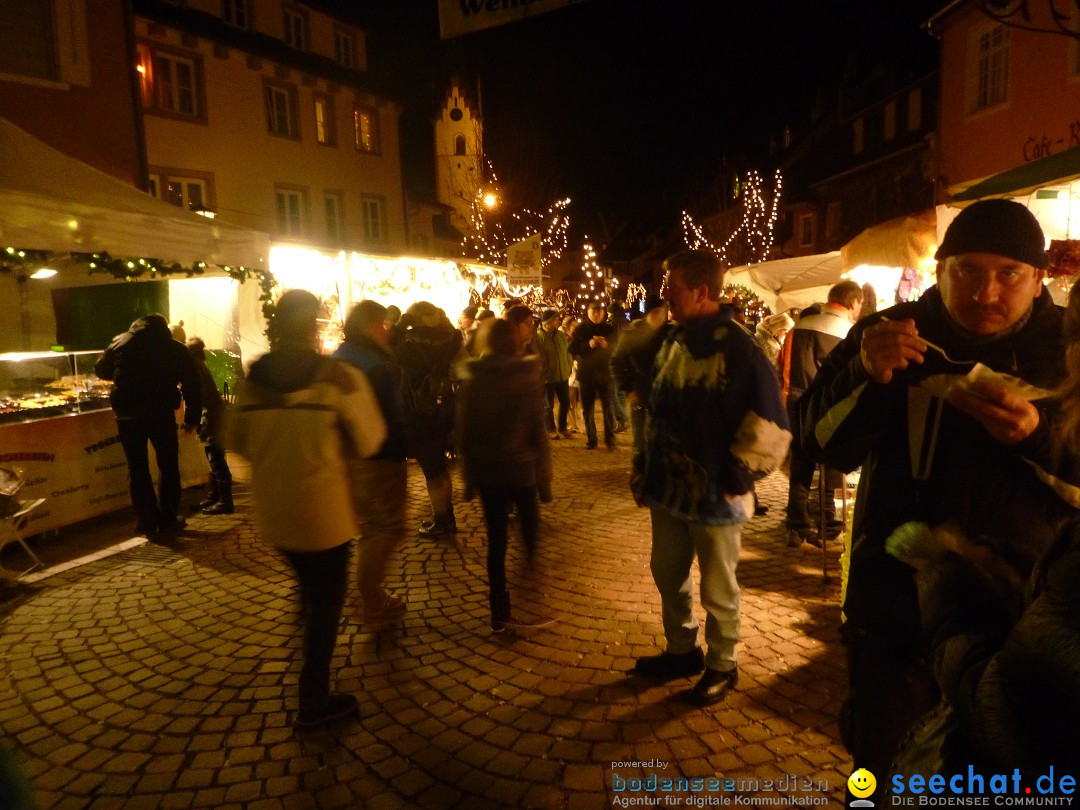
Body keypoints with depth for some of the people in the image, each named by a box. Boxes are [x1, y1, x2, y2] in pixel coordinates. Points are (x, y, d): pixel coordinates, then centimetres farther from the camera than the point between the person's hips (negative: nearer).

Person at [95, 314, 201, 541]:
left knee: (138, 470, 8)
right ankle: (167, 521, 14)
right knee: (168, 466, 12)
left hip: (127, 414, 1)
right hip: (161, 412, -1)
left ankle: (149, 524, 10)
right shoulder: (176, 348, 6)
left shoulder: (120, 343, 10)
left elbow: (101, 370, 19)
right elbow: (191, 384, 1)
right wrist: (192, 418, 7)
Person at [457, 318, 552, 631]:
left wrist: (469, 472, 11)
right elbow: (538, 430, -10)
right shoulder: (529, 378, -11)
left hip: (486, 469, 2)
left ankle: (499, 610, 12)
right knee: (528, 517, 24)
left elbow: (464, 430, 1)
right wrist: (544, 477, -3)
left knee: (496, 538, 8)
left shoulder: (473, 380, -5)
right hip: (521, 467, -2)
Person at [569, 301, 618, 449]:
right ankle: (591, 439, 16)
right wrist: (588, 345, -22)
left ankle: (610, 439, 10)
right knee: (588, 409, 6)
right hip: (586, 373, 0)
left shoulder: (610, 329, 5)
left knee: (609, 408, -1)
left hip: (605, 373, 0)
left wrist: (606, 345, -18)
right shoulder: (580, 329, 3)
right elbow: (572, 349, -6)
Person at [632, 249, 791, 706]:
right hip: (670, 489, 8)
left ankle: (721, 666, 35)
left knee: (717, 590, 12)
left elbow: (769, 428, -21)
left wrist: (735, 480, -15)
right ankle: (682, 651, 43)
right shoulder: (675, 340, 6)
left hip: (714, 496, -7)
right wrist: (647, 468, 13)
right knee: (668, 574, 21)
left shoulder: (737, 348, -20)